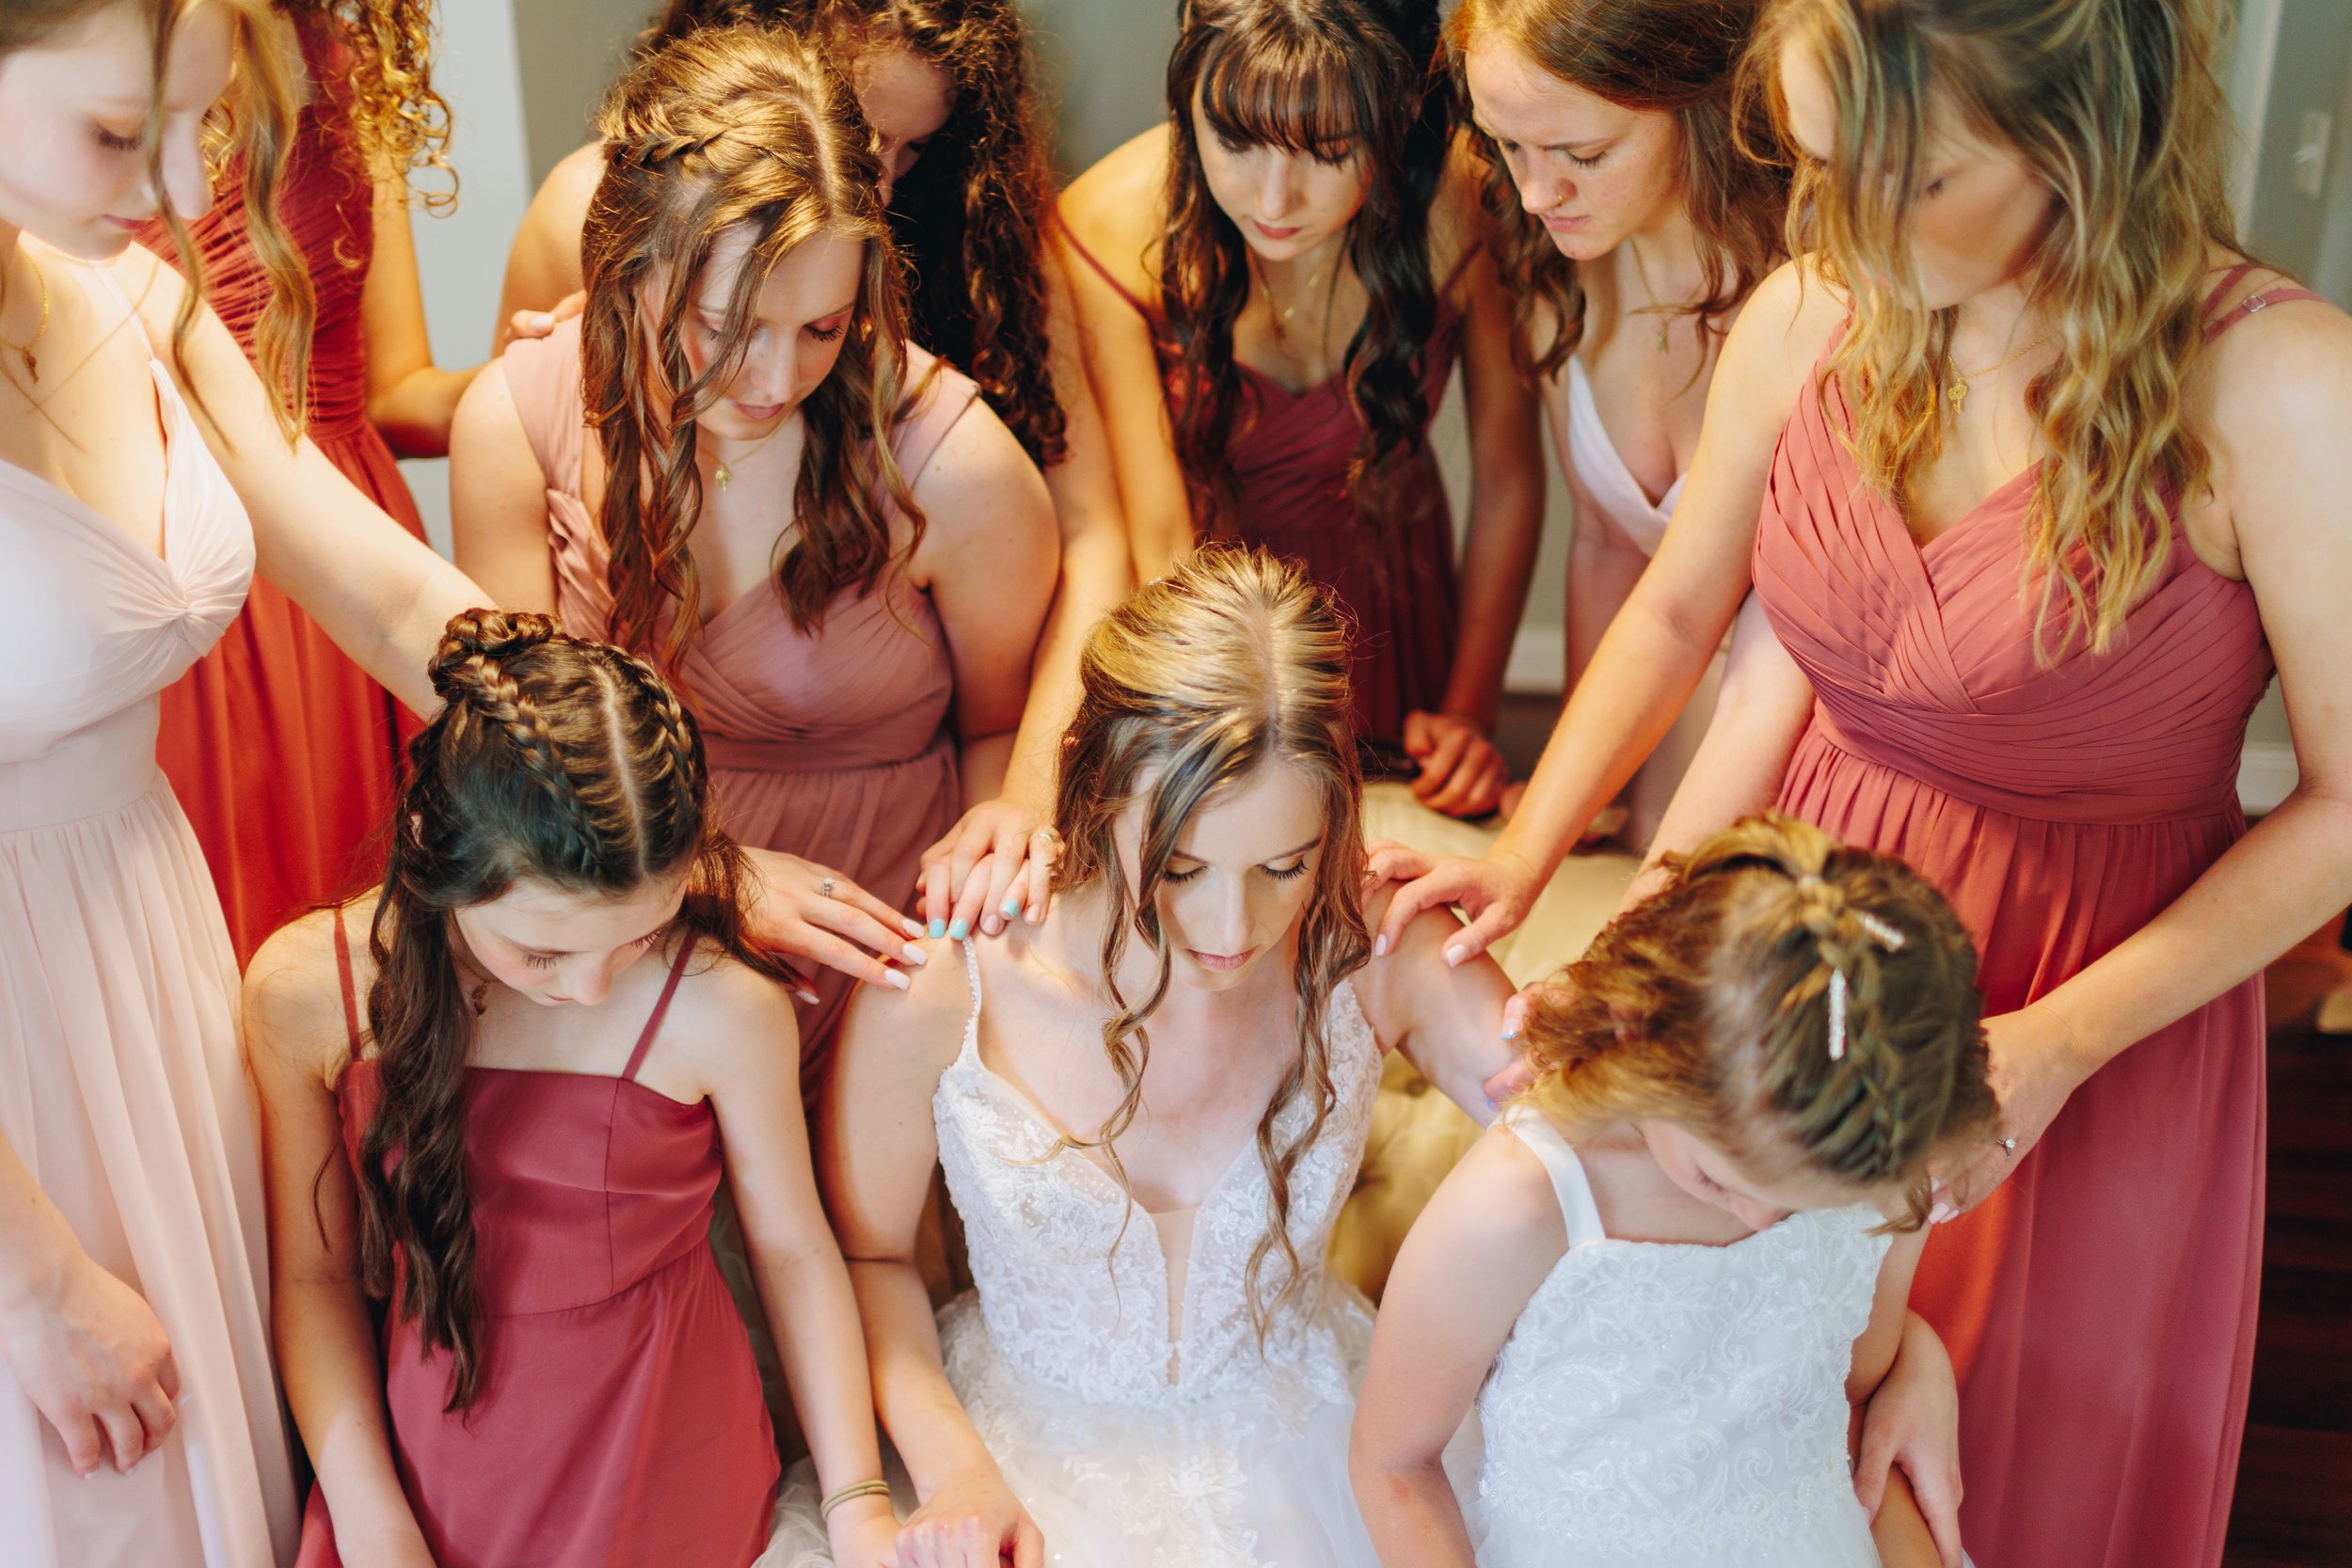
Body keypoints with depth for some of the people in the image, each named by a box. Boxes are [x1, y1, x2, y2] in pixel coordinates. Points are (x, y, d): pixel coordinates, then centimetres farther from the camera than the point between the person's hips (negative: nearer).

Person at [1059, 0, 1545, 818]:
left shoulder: (1463, 206, -25)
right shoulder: (1111, 231, -27)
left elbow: (1507, 476, -11)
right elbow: (1161, 545, -27)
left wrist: (1468, 711, -7)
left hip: (1387, 608, 2)